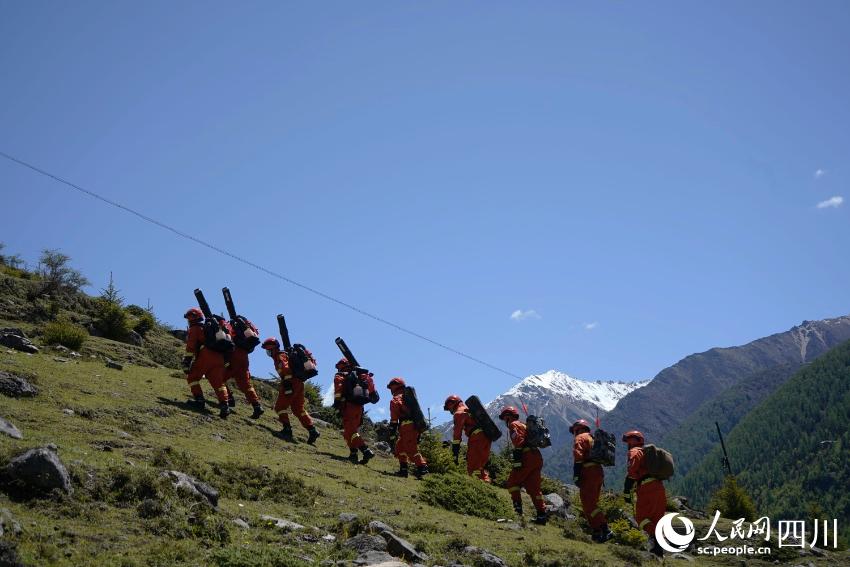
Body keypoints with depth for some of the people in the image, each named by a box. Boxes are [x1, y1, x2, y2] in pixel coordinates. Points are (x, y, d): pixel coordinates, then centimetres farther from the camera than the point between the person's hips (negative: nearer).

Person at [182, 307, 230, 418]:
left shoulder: (194, 329, 10)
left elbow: (191, 346, -3)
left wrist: (187, 361, -7)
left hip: (205, 356, -6)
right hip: (219, 357, 6)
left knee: (192, 377, 10)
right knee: (218, 383, 4)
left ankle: (199, 399, -3)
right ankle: (224, 405, -13)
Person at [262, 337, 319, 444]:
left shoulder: (280, 356, -7)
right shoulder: (285, 354, 23)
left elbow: (286, 369, -22)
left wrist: (287, 383, -26)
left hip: (291, 383, -10)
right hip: (299, 382, 10)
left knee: (280, 406, -3)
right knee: (298, 409, 13)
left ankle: (287, 429, -10)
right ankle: (312, 430, 6)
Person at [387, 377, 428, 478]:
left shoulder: (395, 400, 0)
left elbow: (394, 419, -7)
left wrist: (392, 433, -6)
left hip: (407, 427, -8)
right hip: (416, 426, 8)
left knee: (411, 449, -8)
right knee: (400, 446, 17)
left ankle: (422, 467, -17)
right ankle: (403, 469, 16)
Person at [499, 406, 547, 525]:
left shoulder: (513, 425, 1)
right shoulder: (523, 425, 28)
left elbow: (519, 441, -15)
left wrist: (517, 459, -20)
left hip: (528, 457, -9)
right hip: (538, 457, 9)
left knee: (513, 482, 0)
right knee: (533, 487, 10)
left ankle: (518, 508, -10)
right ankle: (541, 515, 5)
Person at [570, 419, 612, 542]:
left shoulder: (580, 438, 0)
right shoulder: (593, 439, 27)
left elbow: (578, 457, -14)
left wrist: (576, 475, -18)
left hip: (588, 472, -9)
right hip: (599, 472, 9)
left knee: (588, 504, -11)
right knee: (593, 503, 15)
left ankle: (605, 530, -21)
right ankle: (597, 532, 11)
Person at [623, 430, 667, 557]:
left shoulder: (635, 452, 2)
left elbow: (632, 473, -11)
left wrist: (627, 492, -11)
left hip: (647, 488, -8)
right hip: (660, 488, 8)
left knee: (641, 517, -3)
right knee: (656, 518, 10)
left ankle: (655, 537, -25)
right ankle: (659, 548, 5)